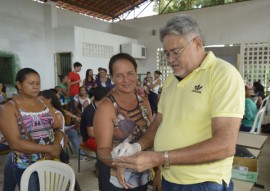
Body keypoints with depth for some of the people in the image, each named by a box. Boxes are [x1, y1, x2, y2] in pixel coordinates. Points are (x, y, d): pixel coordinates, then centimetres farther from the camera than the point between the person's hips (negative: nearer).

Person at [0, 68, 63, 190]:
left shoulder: (45, 103, 6)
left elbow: (58, 128, 5)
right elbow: (15, 143, -19)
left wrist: (56, 145, -16)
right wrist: (50, 149, -22)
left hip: (51, 162, 5)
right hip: (26, 167, -4)